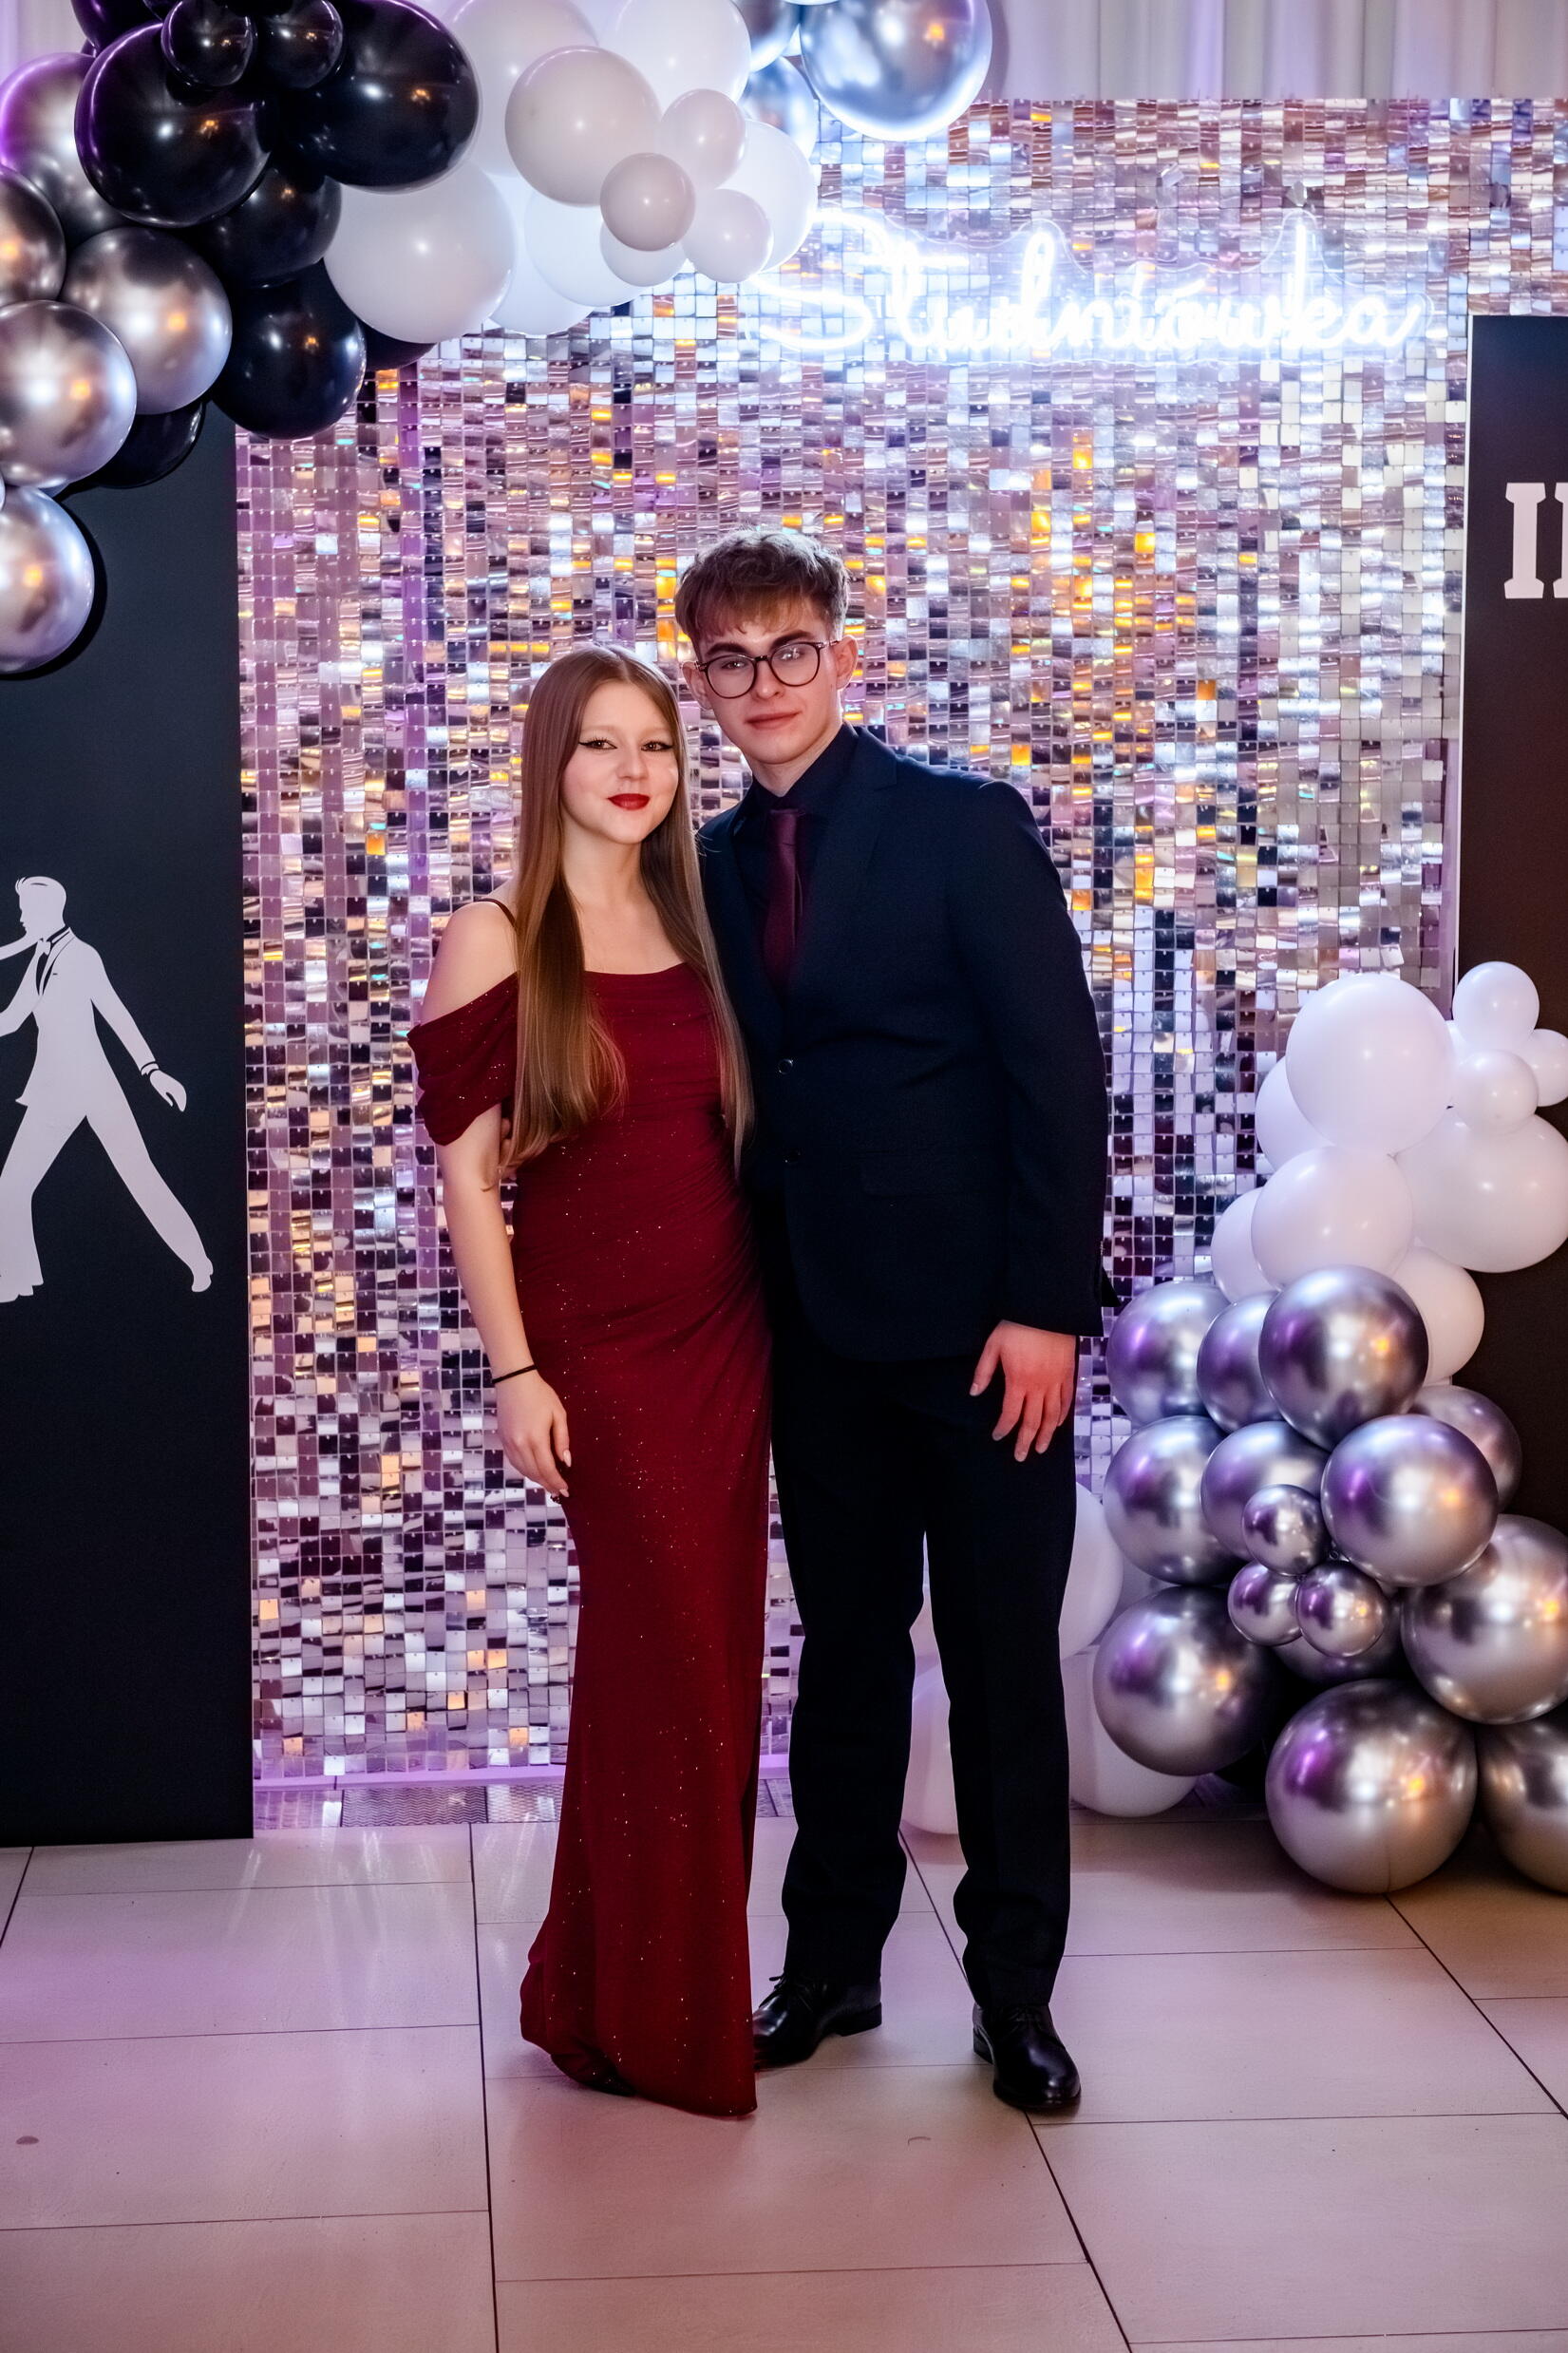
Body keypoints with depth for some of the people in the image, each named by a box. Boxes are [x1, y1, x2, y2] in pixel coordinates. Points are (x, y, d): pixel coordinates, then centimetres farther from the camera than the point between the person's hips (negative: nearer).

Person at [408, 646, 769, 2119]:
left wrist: (773, 1314, 8)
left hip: (727, 1333, 6)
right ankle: (650, 2019, 18)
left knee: (706, 1662, 10)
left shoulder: (692, 926, 10)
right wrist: (513, 1373, -14)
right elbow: (466, 1179, -9)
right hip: (598, 1346, -6)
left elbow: (727, 1133, 13)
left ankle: (603, 1990, 27)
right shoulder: (496, 943, -6)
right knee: (670, 1663, 0)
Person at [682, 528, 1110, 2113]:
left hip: (980, 1325, -4)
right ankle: (832, 1964, 25)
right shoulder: (716, 866, 8)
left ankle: (1015, 1985, 18)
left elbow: (1059, 1070, -10)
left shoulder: (965, 827, -7)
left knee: (1004, 1658, 5)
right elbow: (734, 1094, 9)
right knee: (845, 1653, 13)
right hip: (817, 1329, 4)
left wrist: (1048, 1306, -14)